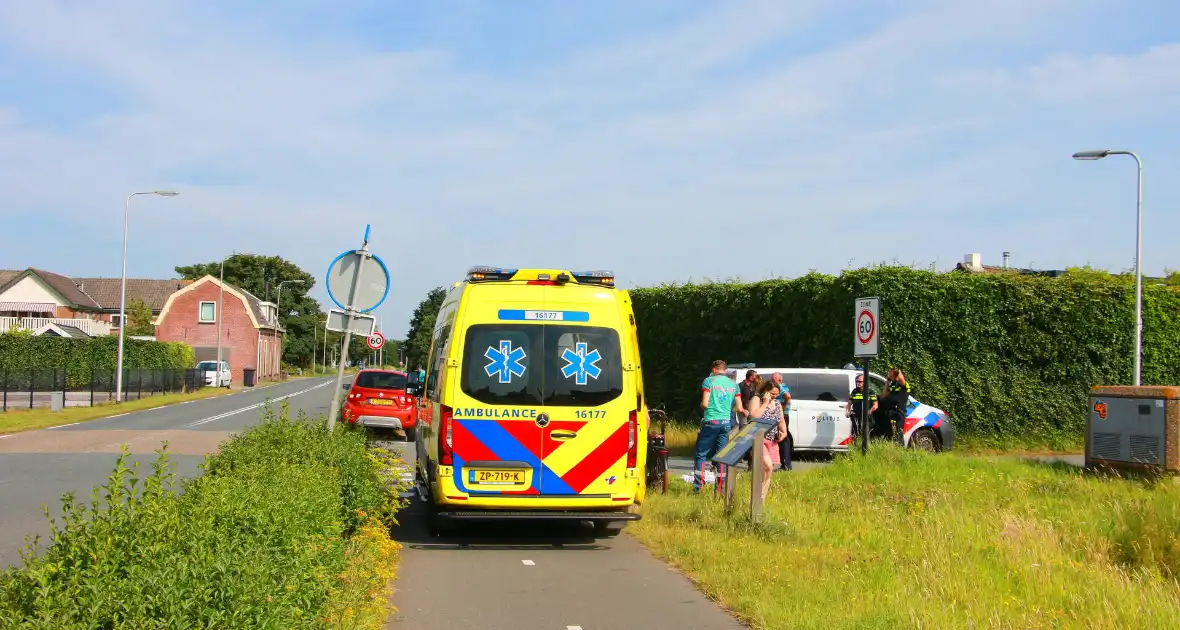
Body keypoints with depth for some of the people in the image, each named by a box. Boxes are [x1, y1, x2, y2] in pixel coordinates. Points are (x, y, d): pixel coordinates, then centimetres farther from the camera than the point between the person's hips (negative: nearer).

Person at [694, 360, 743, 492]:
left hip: (711, 422, -3)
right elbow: (739, 408, 8)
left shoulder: (709, 381, -2)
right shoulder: (733, 384, 9)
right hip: (726, 422, 3)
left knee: (701, 454, 4)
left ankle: (697, 486, -1)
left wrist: (701, 405, 13)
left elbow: (705, 404, -10)